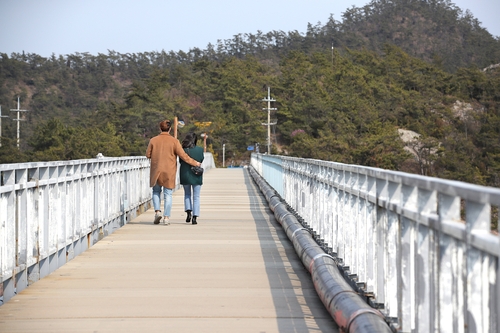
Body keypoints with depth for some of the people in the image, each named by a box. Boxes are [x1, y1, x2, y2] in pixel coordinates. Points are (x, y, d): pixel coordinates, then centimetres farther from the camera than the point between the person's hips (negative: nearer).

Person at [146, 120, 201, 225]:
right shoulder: (174, 141, -7)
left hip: (156, 171, 1)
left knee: (156, 192, 18)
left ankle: (157, 211, 0)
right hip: (169, 172, -1)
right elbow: (183, 156, -8)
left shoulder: (153, 140, -2)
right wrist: (194, 163, 4)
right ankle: (166, 217, 0)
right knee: (168, 194, 4)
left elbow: (148, 155, 3)